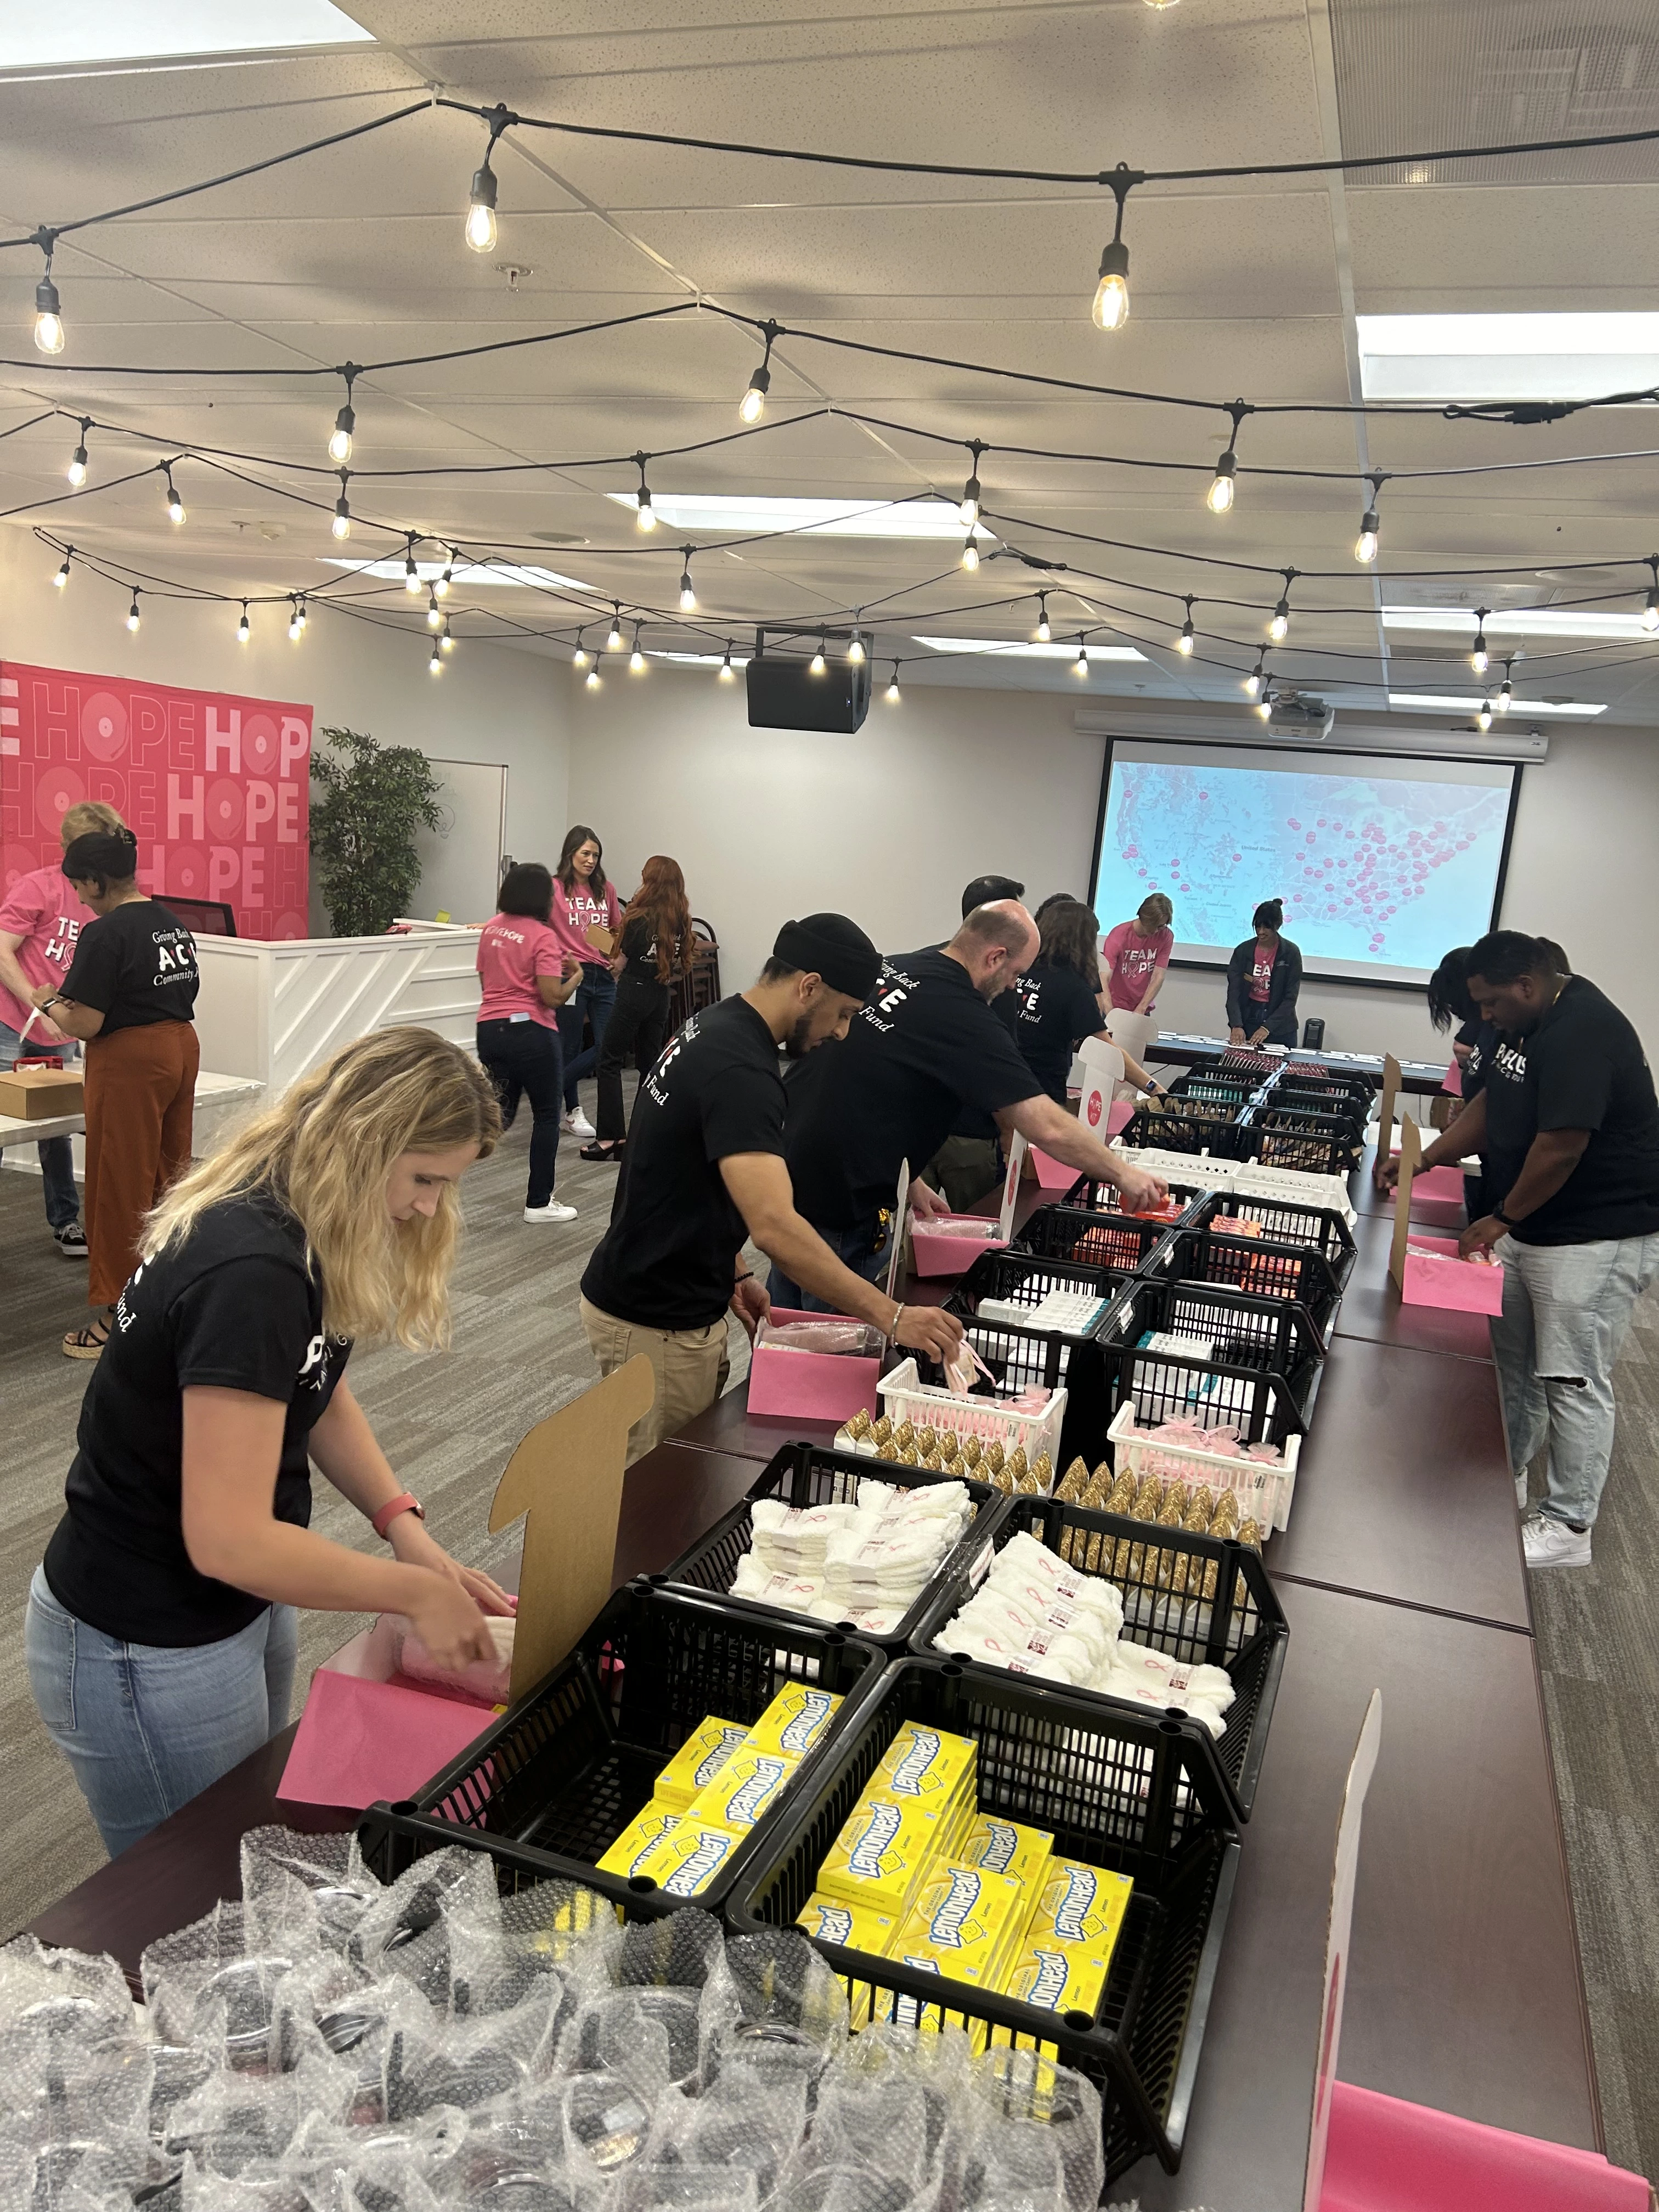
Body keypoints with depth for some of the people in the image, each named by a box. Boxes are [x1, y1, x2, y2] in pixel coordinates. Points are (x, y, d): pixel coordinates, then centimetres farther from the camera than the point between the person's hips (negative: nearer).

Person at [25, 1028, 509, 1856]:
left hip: (238, 1603, 9)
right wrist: (416, 1592, -21)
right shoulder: (249, 1273, -33)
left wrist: (404, 1526, -7)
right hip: (144, 1652, -9)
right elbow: (227, 1540, -33)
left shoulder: (291, 1229, -2)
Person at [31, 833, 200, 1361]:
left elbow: (85, 1024, -18)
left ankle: (119, 1317, 8)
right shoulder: (173, 923, 8)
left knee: (122, 1188, 1)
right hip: (181, 1048, 8)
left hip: (130, 1063, -8)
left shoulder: (104, 934, -16)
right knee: (169, 1176, 17)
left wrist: (49, 1002, 3)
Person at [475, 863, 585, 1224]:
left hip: (489, 1029, 7)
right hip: (530, 1031, -6)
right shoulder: (542, 936, -13)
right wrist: (576, 975, 1)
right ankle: (539, 1203, 12)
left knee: (499, 1114, 19)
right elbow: (553, 997, -17)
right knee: (547, 1116, 8)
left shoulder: (490, 929, 8)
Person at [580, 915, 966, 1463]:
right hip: (656, 1323, -10)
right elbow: (774, 1226, -37)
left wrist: (731, 1273, 10)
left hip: (679, 1301, 10)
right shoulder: (740, 1070, -27)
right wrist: (891, 1316, -34)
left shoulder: (715, 1027, 5)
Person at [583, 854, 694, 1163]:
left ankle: (611, 1137, -5)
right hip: (661, 996, 6)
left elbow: (621, 963, -4)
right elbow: (682, 964, 7)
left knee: (609, 1061, 1)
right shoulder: (680, 920, 3)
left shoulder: (640, 917, -13)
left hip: (634, 992, -6)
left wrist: (614, 964, 16)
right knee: (649, 1063, 13)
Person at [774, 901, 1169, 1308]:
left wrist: (904, 1179, 16)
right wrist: (1122, 1172, -2)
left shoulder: (887, 968, 6)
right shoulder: (964, 1019, -16)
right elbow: (1048, 1128, -17)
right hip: (840, 1213, -8)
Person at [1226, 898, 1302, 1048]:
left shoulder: (1291, 953, -6)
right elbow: (1233, 992, -7)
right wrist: (1236, 1026, -22)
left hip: (1280, 1025, -1)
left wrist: (1267, 1028, -19)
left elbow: (1291, 997, -9)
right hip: (1247, 1019, 1)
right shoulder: (1243, 951, -2)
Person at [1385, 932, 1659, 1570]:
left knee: (1572, 1380, -1)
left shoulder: (1583, 1033, -25)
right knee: (1512, 1358, 18)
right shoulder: (1527, 1023, 7)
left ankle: (1568, 1526, 11)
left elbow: (1561, 1147, -27)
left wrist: (1501, 1219, -14)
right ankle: (1507, 1475, 34)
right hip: (1530, 1224, 10)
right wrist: (1423, 1162, 10)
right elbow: (1491, 1103, 17)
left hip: (1596, 1237, -10)